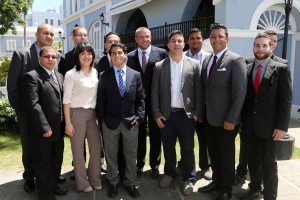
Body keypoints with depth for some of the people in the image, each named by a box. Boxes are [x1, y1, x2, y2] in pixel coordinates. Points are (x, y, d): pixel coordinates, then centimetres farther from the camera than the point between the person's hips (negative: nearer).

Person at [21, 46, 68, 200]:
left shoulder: (59, 76, 13)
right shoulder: (32, 76, -12)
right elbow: (33, 105, -19)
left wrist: (63, 123, 7)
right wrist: (45, 128, -20)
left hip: (58, 129, 7)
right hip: (42, 131, -7)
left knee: (57, 160, 21)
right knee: (43, 164, 9)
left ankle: (53, 185, 40)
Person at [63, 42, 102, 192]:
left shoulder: (95, 72, 8)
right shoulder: (71, 74, -9)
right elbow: (66, 100, -9)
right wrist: (68, 122, -11)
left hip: (92, 113, 5)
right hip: (77, 113, -5)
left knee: (96, 147, 9)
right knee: (78, 149, 6)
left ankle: (95, 179, 27)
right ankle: (82, 182, 21)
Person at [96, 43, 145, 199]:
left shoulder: (135, 75, 3)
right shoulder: (105, 76, 0)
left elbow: (140, 99, 4)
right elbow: (101, 100, 0)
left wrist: (139, 117, -5)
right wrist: (101, 119, -5)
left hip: (131, 121, 1)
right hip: (110, 121, 0)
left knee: (131, 155, 11)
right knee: (111, 155, 13)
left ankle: (130, 183, 28)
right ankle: (113, 182, 31)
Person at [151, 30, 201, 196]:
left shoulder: (194, 65, -1)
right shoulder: (159, 66, 2)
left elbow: (199, 90, -1)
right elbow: (154, 92, 2)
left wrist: (197, 113, -5)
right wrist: (157, 114, -3)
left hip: (186, 114, -1)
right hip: (166, 114, 2)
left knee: (187, 149, 8)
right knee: (168, 148, 15)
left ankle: (189, 179, 24)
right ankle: (169, 173, 34)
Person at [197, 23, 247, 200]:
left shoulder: (236, 60, -12)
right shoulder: (206, 61, 11)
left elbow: (240, 92, -16)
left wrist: (231, 119, -18)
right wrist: (201, 111, 8)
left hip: (226, 120, -6)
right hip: (208, 117, 6)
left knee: (226, 155, 10)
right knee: (214, 153, 19)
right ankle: (217, 181, 38)